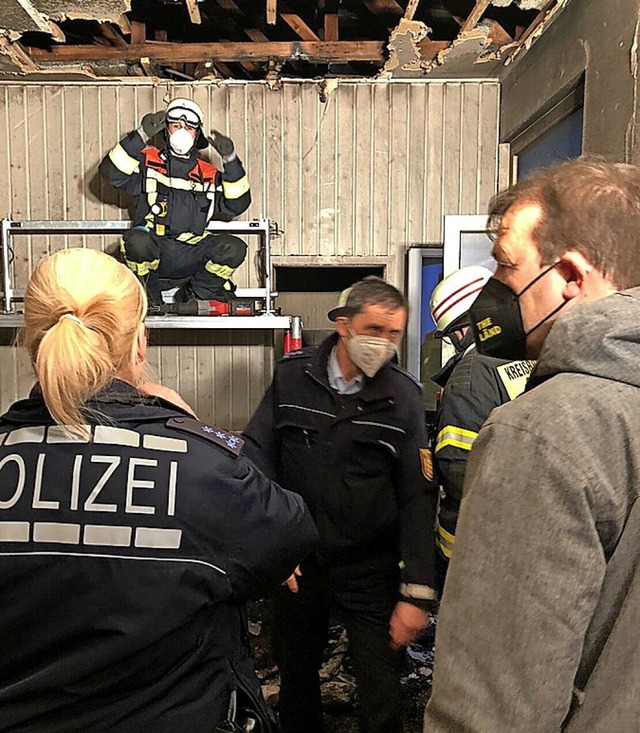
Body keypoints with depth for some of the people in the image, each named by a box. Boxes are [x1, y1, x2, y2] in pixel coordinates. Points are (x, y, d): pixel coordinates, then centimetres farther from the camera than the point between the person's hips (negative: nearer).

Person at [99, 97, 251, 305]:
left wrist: (230, 160, -4)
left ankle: (195, 291, 4)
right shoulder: (148, 162, 11)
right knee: (137, 240, -36)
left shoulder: (208, 175, 18)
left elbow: (237, 204, 6)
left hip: (191, 255, 2)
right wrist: (141, 135, -14)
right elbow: (112, 171, -6)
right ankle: (147, 291, -3)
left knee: (234, 248, -22)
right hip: (153, 252, -2)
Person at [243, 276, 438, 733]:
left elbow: (418, 499, -9)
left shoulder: (403, 396, -9)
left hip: (372, 570, -2)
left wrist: (417, 593, -12)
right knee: (295, 679, 22)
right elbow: (258, 457, -3)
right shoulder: (292, 376, -5)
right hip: (297, 562, 2)